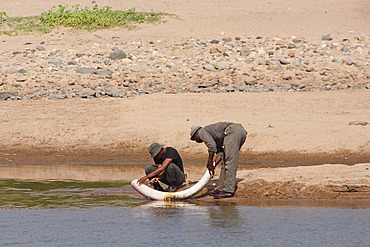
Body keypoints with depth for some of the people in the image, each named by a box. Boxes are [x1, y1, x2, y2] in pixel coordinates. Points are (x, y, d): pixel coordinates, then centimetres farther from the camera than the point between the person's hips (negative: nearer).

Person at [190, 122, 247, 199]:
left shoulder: (202, 132, 9)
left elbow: (212, 146, -7)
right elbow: (220, 153, 28)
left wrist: (210, 163, 1)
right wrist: (213, 166, 20)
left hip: (232, 132, -10)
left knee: (230, 163, -9)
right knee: (226, 161, 15)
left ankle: (229, 190, -11)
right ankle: (221, 188, 17)